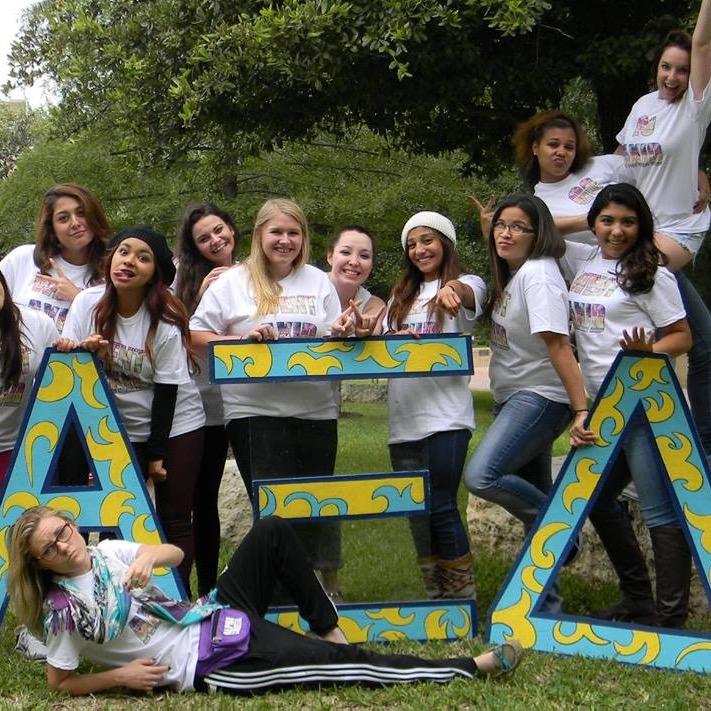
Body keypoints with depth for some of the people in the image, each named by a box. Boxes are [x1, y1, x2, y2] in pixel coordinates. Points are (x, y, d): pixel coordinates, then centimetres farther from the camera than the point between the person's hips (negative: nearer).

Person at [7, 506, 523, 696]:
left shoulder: (106, 552, 6)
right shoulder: (65, 609, -12)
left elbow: (176, 553, 5)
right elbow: (60, 683, -4)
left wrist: (149, 553, -17)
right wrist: (119, 676, -16)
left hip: (217, 616, 8)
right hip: (214, 665, -8)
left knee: (273, 532, 3)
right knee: (347, 664, -12)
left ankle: (330, 630, 10)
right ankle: (469, 667, -3)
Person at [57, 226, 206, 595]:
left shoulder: (166, 322, -16)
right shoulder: (88, 303, -9)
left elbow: (167, 390, -13)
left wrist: (157, 453, -11)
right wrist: (81, 349, -25)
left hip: (174, 425, -2)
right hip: (118, 427, 3)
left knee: (175, 520, 0)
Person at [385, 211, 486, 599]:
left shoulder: (464, 285, 1)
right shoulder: (401, 297, 20)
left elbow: (470, 292, -23)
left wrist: (452, 290, -48)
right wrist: (395, 340, -10)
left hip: (445, 417, -6)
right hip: (403, 420, 6)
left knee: (440, 506, -10)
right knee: (416, 511, 7)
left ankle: (463, 599, -1)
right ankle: (435, 596, 17)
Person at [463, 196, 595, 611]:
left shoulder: (538, 273, -16)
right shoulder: (509, 274, 11)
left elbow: (558, 346, -24)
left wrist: (581, 410, -29)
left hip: (540, 397, -9)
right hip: (513, 398, 9)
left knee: (482, 476, -25)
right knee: (531, 496, 9)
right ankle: (546, 600, 16)